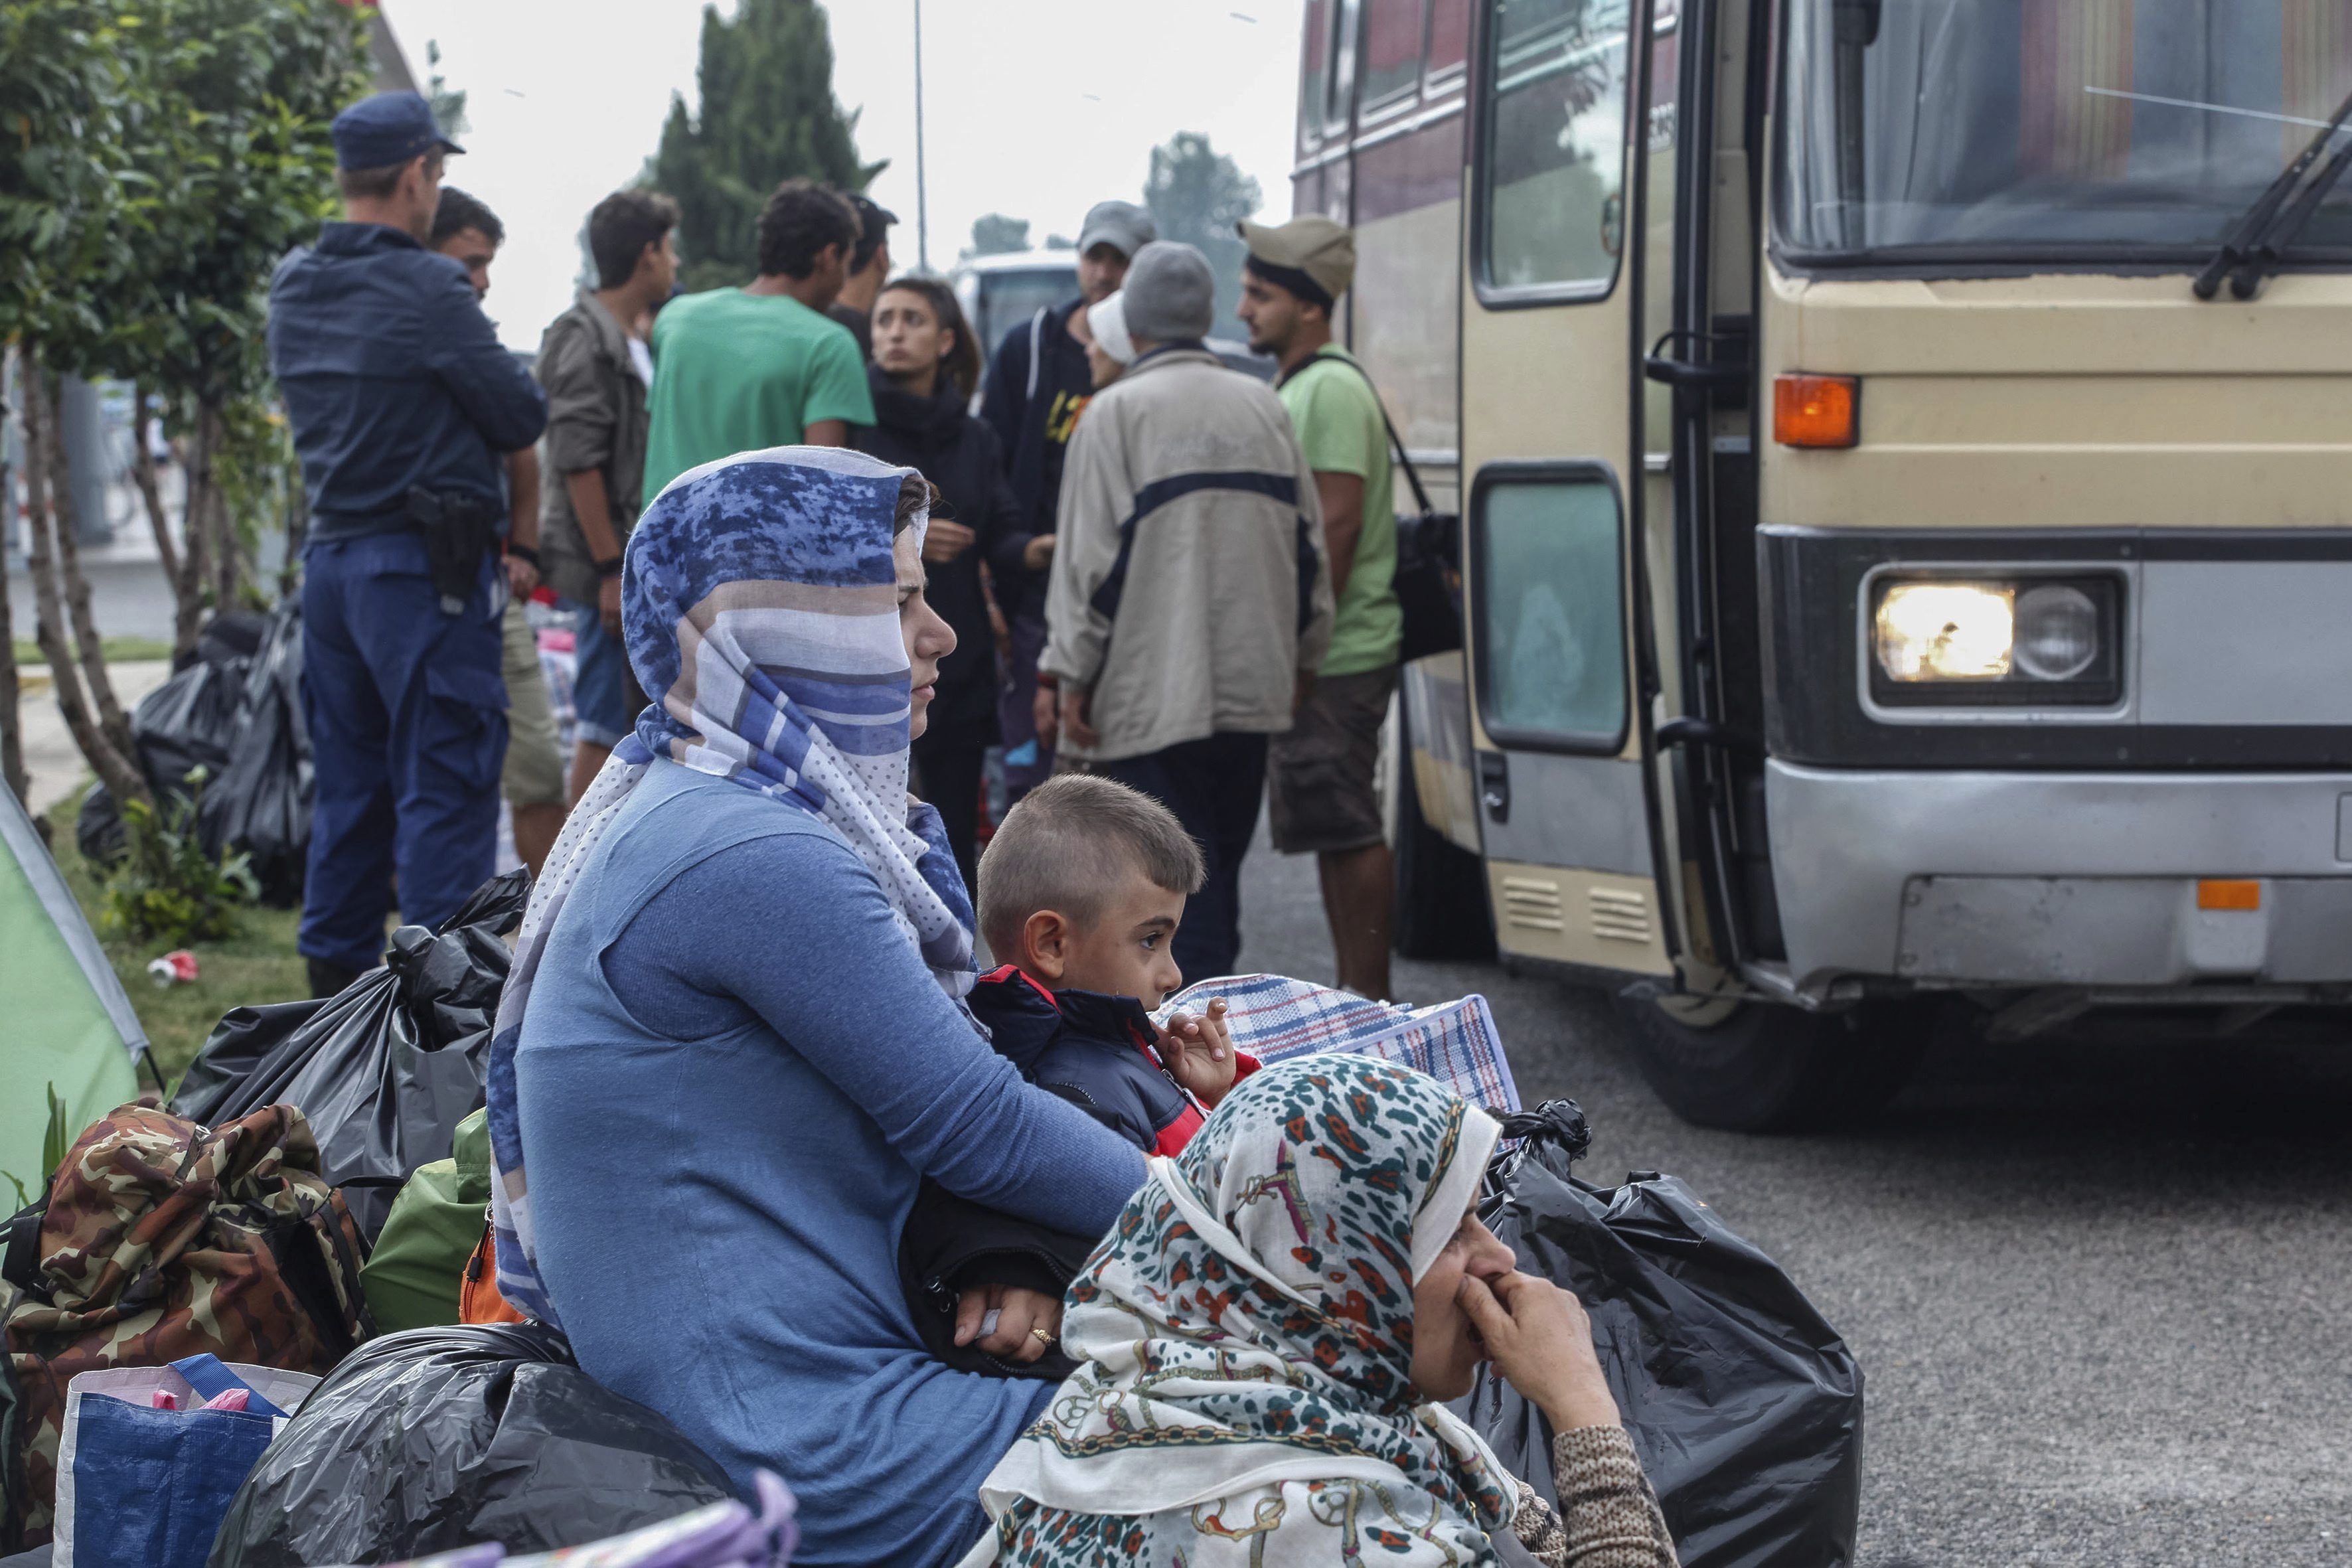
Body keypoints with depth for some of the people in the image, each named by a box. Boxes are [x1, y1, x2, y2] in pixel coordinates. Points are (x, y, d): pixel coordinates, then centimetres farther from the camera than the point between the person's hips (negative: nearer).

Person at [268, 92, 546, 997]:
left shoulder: (292, 289, 9)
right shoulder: (427, 291, -15)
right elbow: (522, 420, -8)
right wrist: (509, 370, 12)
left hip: (328, 558, 8)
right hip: (424, 566, -8)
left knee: (348, 785, 15)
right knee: (445, 786, -4)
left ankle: (336, 975, 20)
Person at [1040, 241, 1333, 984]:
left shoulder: (1118, 412, -8)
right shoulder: (1264, 408, 9)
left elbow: (1092, 557, -11)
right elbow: (1309, 546, 13)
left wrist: (1074, 674, -6)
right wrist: (1300, 657, 22)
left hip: (1153, 691, -5)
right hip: (1252, 686, 5)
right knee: (1220, 867, 14)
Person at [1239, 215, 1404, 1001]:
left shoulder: (1332, 389, -14)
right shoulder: (1296, 387, 18)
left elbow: (1337, 524, -20)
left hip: (1335, 654, -10)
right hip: (1315, 659, 10)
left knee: (1349, 831, -7)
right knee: (1337, 831, 13)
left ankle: (1369, 1001, -3)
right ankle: (1355, 994, 18)